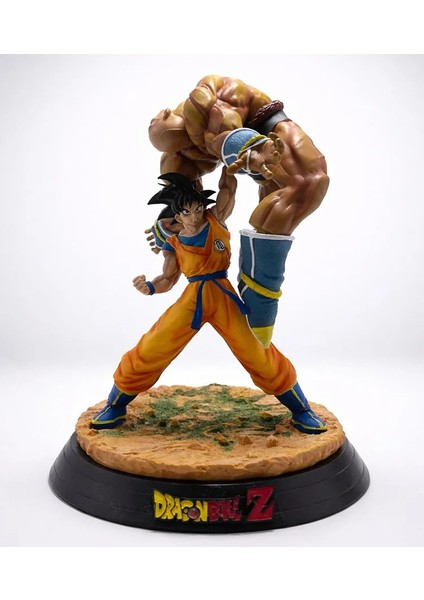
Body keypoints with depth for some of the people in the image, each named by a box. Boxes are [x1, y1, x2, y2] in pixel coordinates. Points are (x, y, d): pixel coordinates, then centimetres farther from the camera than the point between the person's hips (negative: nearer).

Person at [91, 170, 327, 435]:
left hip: (224, 296, 0)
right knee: (151, 350, 0)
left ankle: (301, 410, 17)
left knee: (258, 353, 1)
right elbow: (168, 279, 6)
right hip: (192, 299, 1)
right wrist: (150, 287, -12)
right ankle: (115, 407, 21)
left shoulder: (216, 219, -1)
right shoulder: (173, 245, 1)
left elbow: (228, 187, 2)